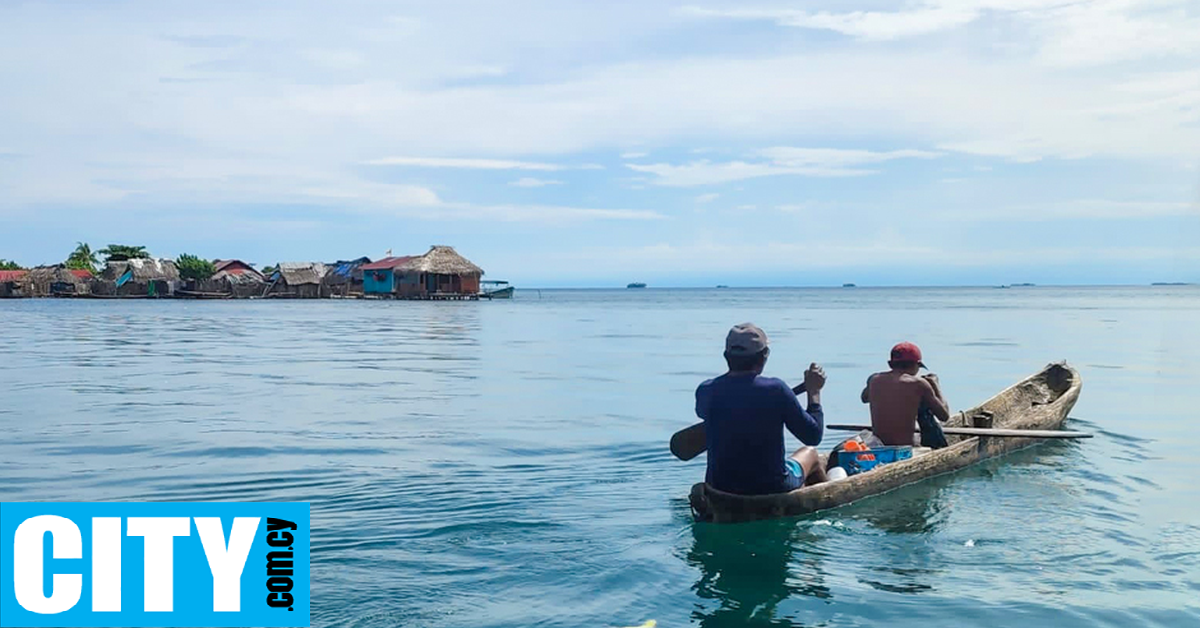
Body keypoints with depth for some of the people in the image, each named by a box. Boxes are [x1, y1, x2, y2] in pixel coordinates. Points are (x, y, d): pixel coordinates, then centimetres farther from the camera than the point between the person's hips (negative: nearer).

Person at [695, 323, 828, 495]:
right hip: (772, 490, -2)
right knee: (810, 454, 28)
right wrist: (814, 391, 3)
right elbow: (813, 436, -10)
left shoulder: (706, 391, -10)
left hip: (719, 491, 3)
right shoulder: (775, 389, -19)